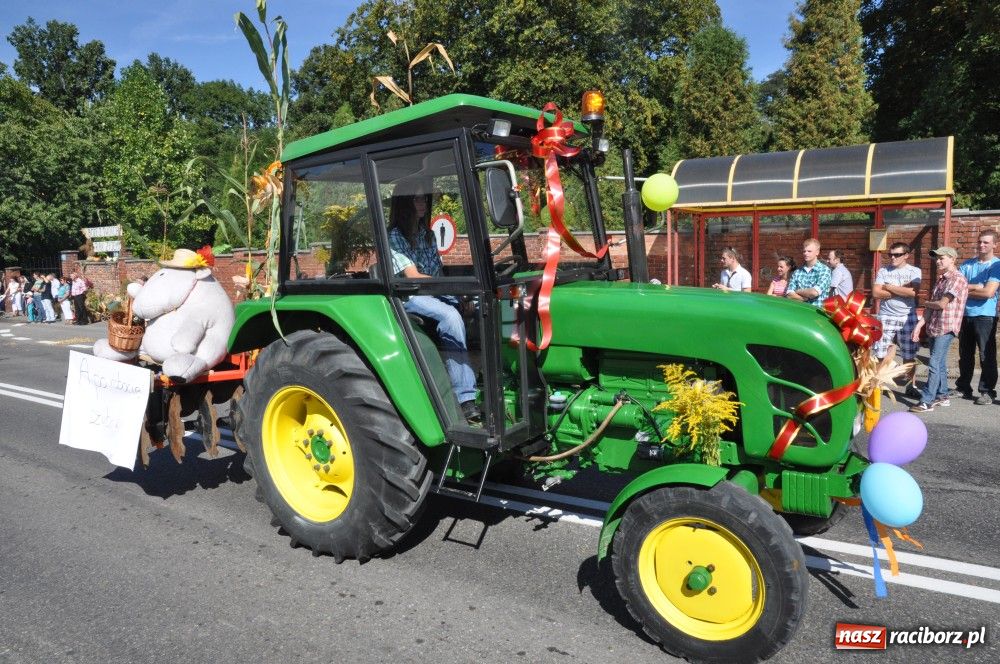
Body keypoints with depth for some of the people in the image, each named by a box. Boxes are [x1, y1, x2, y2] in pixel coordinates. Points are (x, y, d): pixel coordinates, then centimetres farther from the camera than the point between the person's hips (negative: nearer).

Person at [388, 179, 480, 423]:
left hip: (437, 293, 6)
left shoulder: (427, 234, 17)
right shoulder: (393, 238, -4)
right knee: (451, 316, -35)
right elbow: (414, 277, -14)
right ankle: (465, 400, -37)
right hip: (409, 296, -6)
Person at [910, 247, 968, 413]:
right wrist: (919, 325, 5)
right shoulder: (940, 279, 15)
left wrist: (927, 303, 2)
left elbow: (942, 304, -18)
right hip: (933, 327, 8)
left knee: (934, 365, -11)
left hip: (946, 329, -8)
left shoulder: (957, 279, -11)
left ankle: (926, 402, -11)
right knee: (940, 364, 15)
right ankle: (942, 396, 24)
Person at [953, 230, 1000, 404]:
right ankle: (963, 387, 22)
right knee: (965, 355, 13)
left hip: (985, 316, -5)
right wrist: (977, 287, -12)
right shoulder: (967, 264, 10)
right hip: (965, 315, 5)